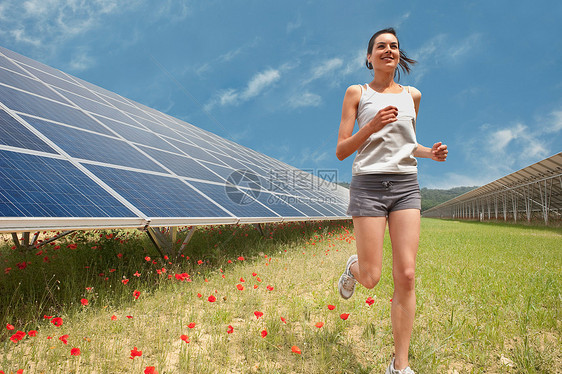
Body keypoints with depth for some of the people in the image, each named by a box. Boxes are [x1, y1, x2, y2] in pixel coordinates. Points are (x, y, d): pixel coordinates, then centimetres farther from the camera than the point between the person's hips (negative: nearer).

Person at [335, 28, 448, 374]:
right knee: (371, 277, -4)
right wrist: (371, 127, -16)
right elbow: (341, 151, 0)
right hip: (368, 185, -3)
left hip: (406, 186, 3)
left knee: (406, 275, -6)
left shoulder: (412, 95, 16)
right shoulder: (356, 93, 5)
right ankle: (354, 267, 36)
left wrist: (431, 152, 6)